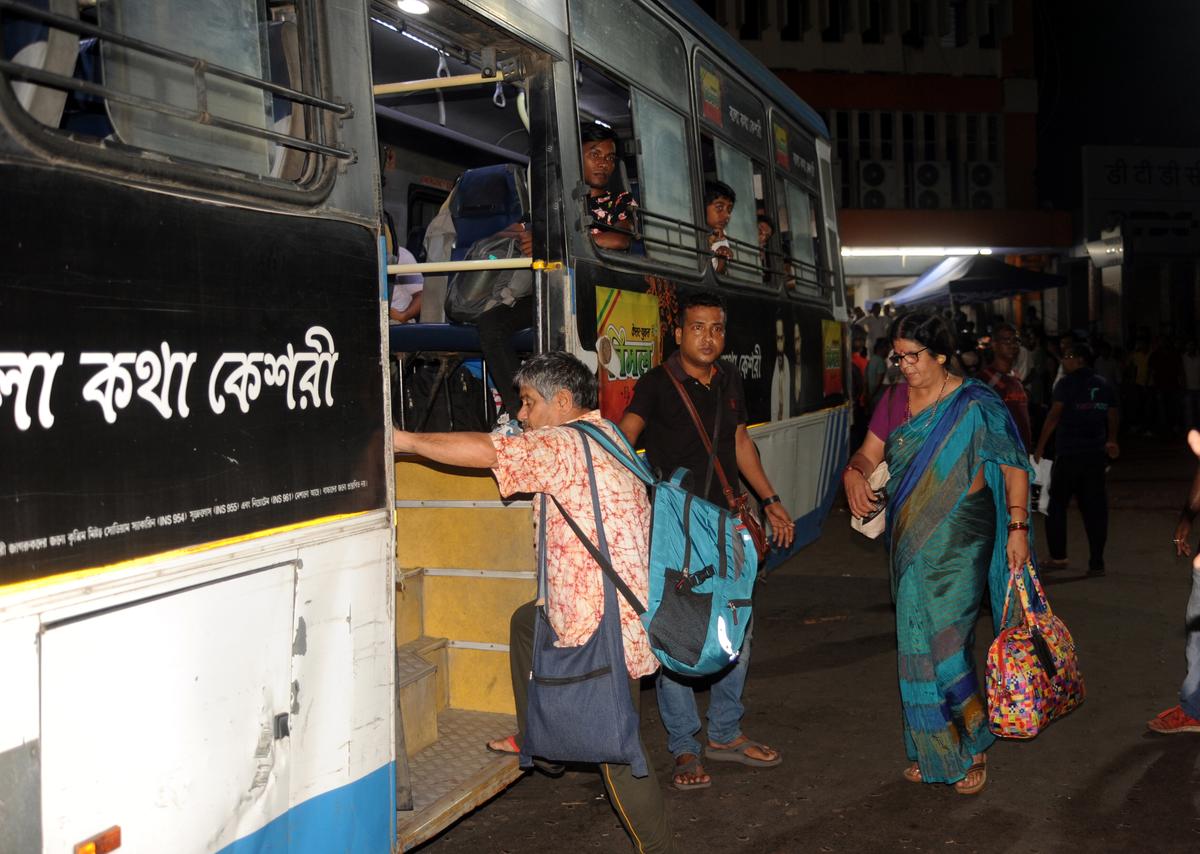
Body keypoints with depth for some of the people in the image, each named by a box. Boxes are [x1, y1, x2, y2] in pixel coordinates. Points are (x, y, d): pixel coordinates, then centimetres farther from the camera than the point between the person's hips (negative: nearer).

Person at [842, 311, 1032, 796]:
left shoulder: (973, 405, -8)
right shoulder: (894, 401, 8)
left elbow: (1014, 467, -6)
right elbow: (868, 454, 11)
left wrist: (1017, 527, -13)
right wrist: (854, 474, -12)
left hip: (959, 541, -6)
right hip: (909, 538, 6)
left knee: (946, 643, -9)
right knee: (915, 642, 9)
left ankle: (972, 748, 11)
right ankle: (929, 751, 23)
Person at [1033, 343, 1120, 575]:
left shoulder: (1067, 384, -6)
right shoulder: (1104, 386, 11)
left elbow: (1054, 416, -12)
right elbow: (1114, 416, 15)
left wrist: (1040, 446, -9)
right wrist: (1111, 441, 28)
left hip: (1069, 454, -5)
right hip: (1096, 454, 5)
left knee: (1057, 504, 8)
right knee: (1094, 508, 6)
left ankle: (1058, 556, 9)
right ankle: (1097, 562, 4)